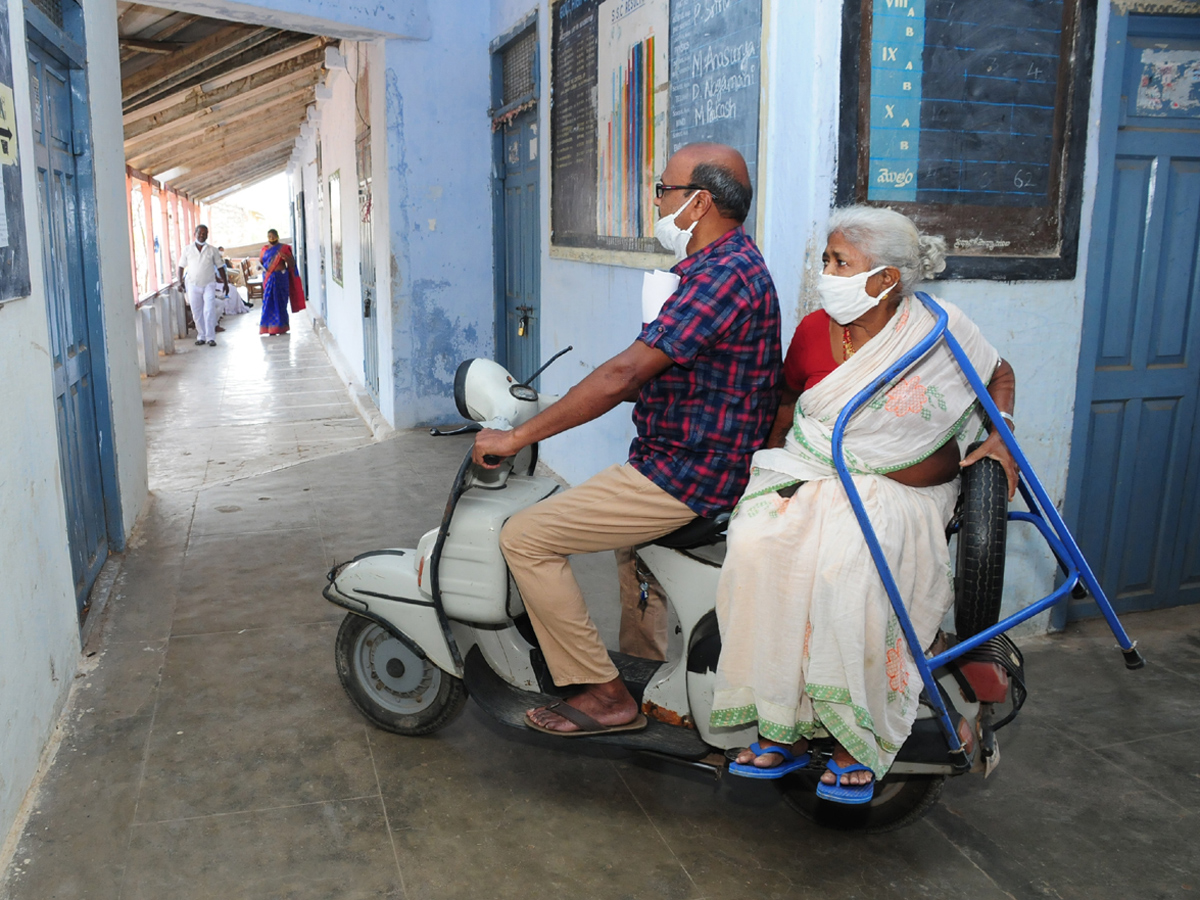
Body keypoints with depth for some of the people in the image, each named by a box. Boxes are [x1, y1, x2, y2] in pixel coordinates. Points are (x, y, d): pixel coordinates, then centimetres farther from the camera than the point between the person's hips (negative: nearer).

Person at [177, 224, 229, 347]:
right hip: (193, 285, 1)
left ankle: (210, 337, -6)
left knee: (209, 311, -10)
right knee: (197, 313, 5)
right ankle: (201, 336, 16)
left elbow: (220, 267, 7)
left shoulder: (212, 250, 4)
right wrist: (181, 282, -1)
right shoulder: (187, 249, 4)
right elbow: (181, 266, 8)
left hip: (209, 285, -1)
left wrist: (225, 283, 4)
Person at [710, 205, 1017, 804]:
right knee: (757, 548, -29)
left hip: (900, 492, -3)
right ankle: (783, 727, -16)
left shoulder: (941, 331, -5)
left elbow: (1000, 375, 14)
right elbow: (784, 409, 17)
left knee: (844, 573, -34)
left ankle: (858, 741, -13)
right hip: (809, 479, 3)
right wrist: (767, 466, 9)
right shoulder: (814, 330, 3)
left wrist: (1001, 438, -1)